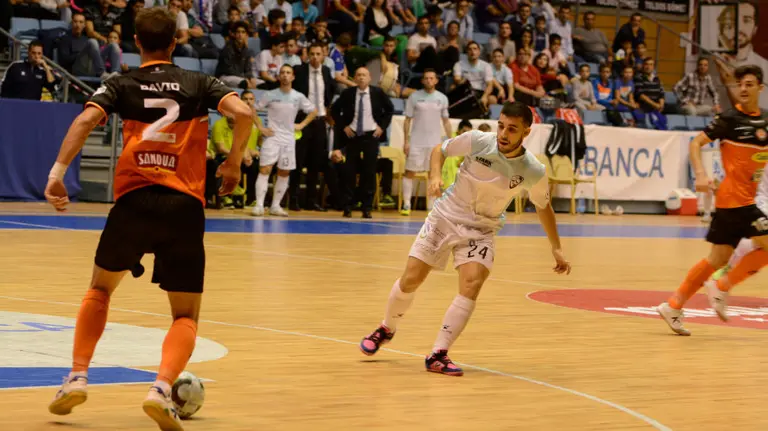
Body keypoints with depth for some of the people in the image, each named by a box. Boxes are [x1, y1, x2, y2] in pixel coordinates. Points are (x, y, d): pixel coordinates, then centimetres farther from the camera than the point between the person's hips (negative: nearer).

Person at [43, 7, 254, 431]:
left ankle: (77, 377, 15)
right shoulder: (198, 84, 10)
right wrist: (233, 162, 9)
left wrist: (57, 172, -13)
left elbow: (85, 119, -9)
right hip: (184, 205, -1)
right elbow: (243, 113, -5)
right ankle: (162, 387, -18)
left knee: (100, 288, 27)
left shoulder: (121, 85, 9)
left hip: (133, 201, 1)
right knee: (185, 316, 8)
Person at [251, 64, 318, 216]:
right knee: (265, 170, -13)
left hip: (289, 139, 3)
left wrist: (301, 125, 3)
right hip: (272, 137, -3)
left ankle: (275, 206, 15)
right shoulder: (271, 95, -4)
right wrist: (260, 127, -5)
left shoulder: (298, 97, 1)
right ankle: (259, 205, -14)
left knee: (284, 173, 5)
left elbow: (313, 111, 15)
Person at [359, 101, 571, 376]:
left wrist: (556, 248, 7)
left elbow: (543, 206, 4)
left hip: (480, 230, 0)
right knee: (410, 281, 0)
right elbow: (440, 150, -1)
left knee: (472, 283, -24)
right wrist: (435, 175, -21)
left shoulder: (533, 171, -16)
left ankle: (438, 355, -17)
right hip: (445, 216, 0)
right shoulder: (477, 141, -20)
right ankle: (386, 329, 31)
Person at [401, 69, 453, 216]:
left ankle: (431, 207, 8)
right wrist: (406, 141, -5)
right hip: (416, 142, -2)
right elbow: (407, 120, 2)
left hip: (435, 143, 2)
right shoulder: (414, 97, 0)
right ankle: (406, 204, 0)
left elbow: (446, 121, 10)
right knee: (410, 172, -3)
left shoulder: (442, 98, 5)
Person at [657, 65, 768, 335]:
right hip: (734, 197, -7)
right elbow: (696, 143, -7)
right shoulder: (730, 119, -9)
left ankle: (674, 306, 14)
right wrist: (701, 176, -20)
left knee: (719, 258, 9)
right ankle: (722, 287, -1)